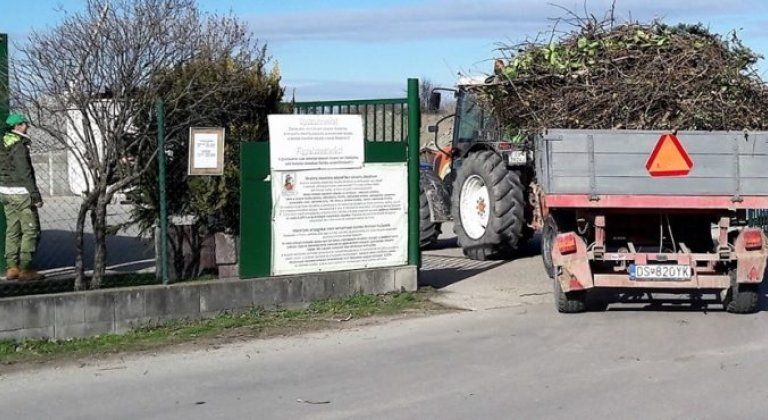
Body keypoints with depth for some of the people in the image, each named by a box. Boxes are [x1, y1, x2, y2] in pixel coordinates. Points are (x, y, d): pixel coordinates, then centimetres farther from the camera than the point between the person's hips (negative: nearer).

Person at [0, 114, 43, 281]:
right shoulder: (19, 146, -17)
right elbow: (25, 173, -21)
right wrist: (36, 196, -19)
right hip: (21, 192, -9)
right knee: (31, 230, -3)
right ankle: (25, 269, -5)